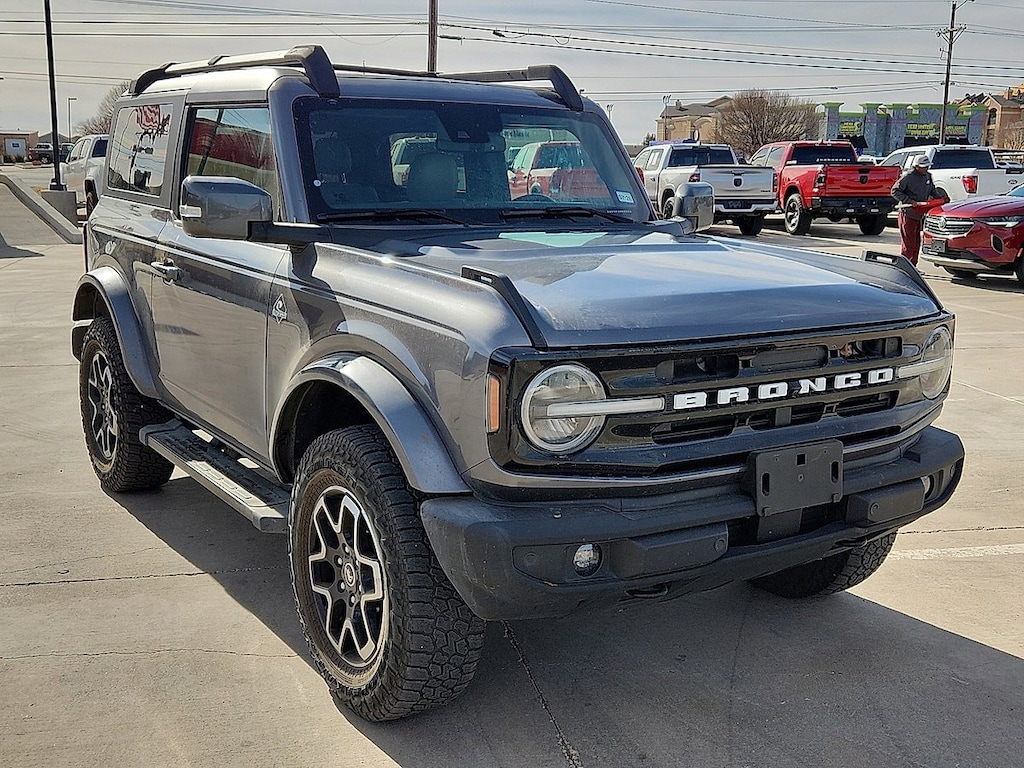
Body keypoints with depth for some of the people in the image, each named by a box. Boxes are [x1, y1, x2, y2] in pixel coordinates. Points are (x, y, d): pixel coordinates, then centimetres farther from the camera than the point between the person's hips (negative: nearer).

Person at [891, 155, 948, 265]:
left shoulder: (928, 176, 9)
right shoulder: (908, 176, -14)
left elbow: (932, 190, 23)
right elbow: (895, 191, -13)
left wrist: (941, 197, 4)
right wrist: (909, 201, -22)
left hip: (920, 214, 7)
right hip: (908, 214, -7)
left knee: (917, 243, 11)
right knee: (907, 244, -8)